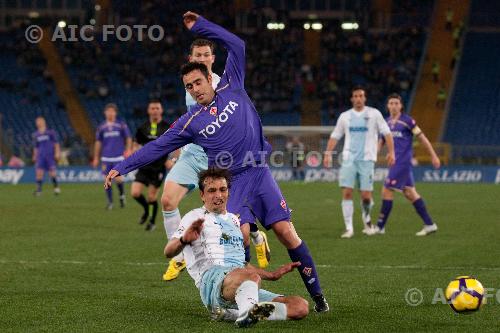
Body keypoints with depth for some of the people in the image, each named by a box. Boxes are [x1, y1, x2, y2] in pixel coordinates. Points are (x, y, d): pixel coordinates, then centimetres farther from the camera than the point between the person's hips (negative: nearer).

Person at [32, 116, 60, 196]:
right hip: (40, 156, 3)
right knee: (39, 172, -8)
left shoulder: (51, 132, 2)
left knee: (52, 172, -5)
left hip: (50, 155, -3)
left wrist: (57, 152, -5)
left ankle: (56, 187, 11)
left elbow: (56, 143, 3)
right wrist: (35, 156, 12)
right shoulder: (35, 135, 11)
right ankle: (38, 189, -5)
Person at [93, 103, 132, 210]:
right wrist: (96, 158, 12)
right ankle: (110, 202, 11)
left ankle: (122, 195, 18)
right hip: (106, 158, 2)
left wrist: (128, 150, -10)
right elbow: (98, 142, 13)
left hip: (118, 157, -2)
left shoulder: (121, 125, 1)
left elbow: (128, 138, 6)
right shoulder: (101, 127, 6)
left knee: (119, 179, -10)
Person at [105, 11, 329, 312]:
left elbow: (237, 45, 10)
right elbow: (157, 147, 7)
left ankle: (316, 293, 1)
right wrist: (122, 168, 2)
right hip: (233, 182, -1)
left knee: (286, 232, -8)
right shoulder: (190, 123, 6)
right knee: (239, 234, -23)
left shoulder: (232, 89, 8)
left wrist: (199, 26, 9)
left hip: (261, 174, 1)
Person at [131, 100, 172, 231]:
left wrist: (172, 160, -11)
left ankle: (152, 221, 22)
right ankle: (146, 210, 22)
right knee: (135, 193, -9)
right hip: (144, 166, 3)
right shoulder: (143, 128, 5)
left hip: (159, 167, -3)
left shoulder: (168, 128, -4)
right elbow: (136, 144, 16)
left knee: (151, 197, -3)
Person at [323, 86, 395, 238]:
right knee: (347, 192, -10)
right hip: (349, 159, 2)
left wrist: (391, 152, -7)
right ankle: (349, 228, -7)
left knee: (366, 195, -3)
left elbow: (386, 133, 2)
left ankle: (367, 220, 26)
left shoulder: (374, 114, 4)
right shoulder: (345, 116, 10)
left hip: (367, 159, -2)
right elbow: (335, 136, 13)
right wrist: (328, 153, 2)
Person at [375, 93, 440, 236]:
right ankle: (429, 224, 12)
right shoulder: (386, 122, 12)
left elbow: (422, 138, -3)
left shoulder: (407, 120, -6)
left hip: (403, 162, -7)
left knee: (387, 191, -9)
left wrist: (434, 156, -1)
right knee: (409, 193, 7)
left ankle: (380, 226, -2)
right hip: (395, 162, 7)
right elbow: (381, 141, 19)